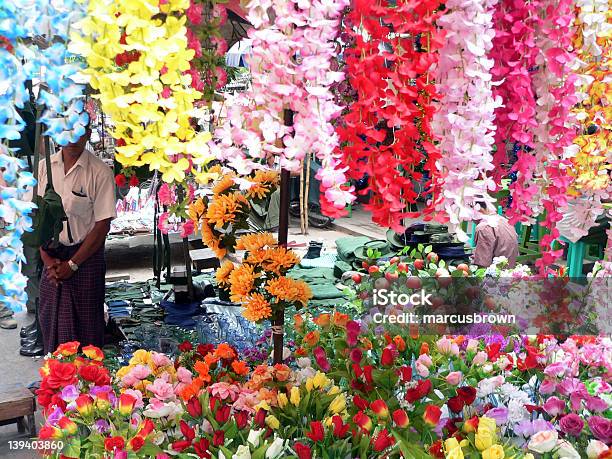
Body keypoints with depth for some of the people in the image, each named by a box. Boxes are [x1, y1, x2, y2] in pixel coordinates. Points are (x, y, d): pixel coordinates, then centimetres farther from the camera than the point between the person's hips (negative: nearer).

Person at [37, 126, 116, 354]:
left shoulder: (100, 172, -11)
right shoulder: (44, 167, 3)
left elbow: (103, 225, -11)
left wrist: (72, 264, -11)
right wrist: (46, 257, -4)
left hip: (86, 255, -4)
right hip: (51, 256, 4)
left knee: (86, 322, 3)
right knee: (49, 317, 11)